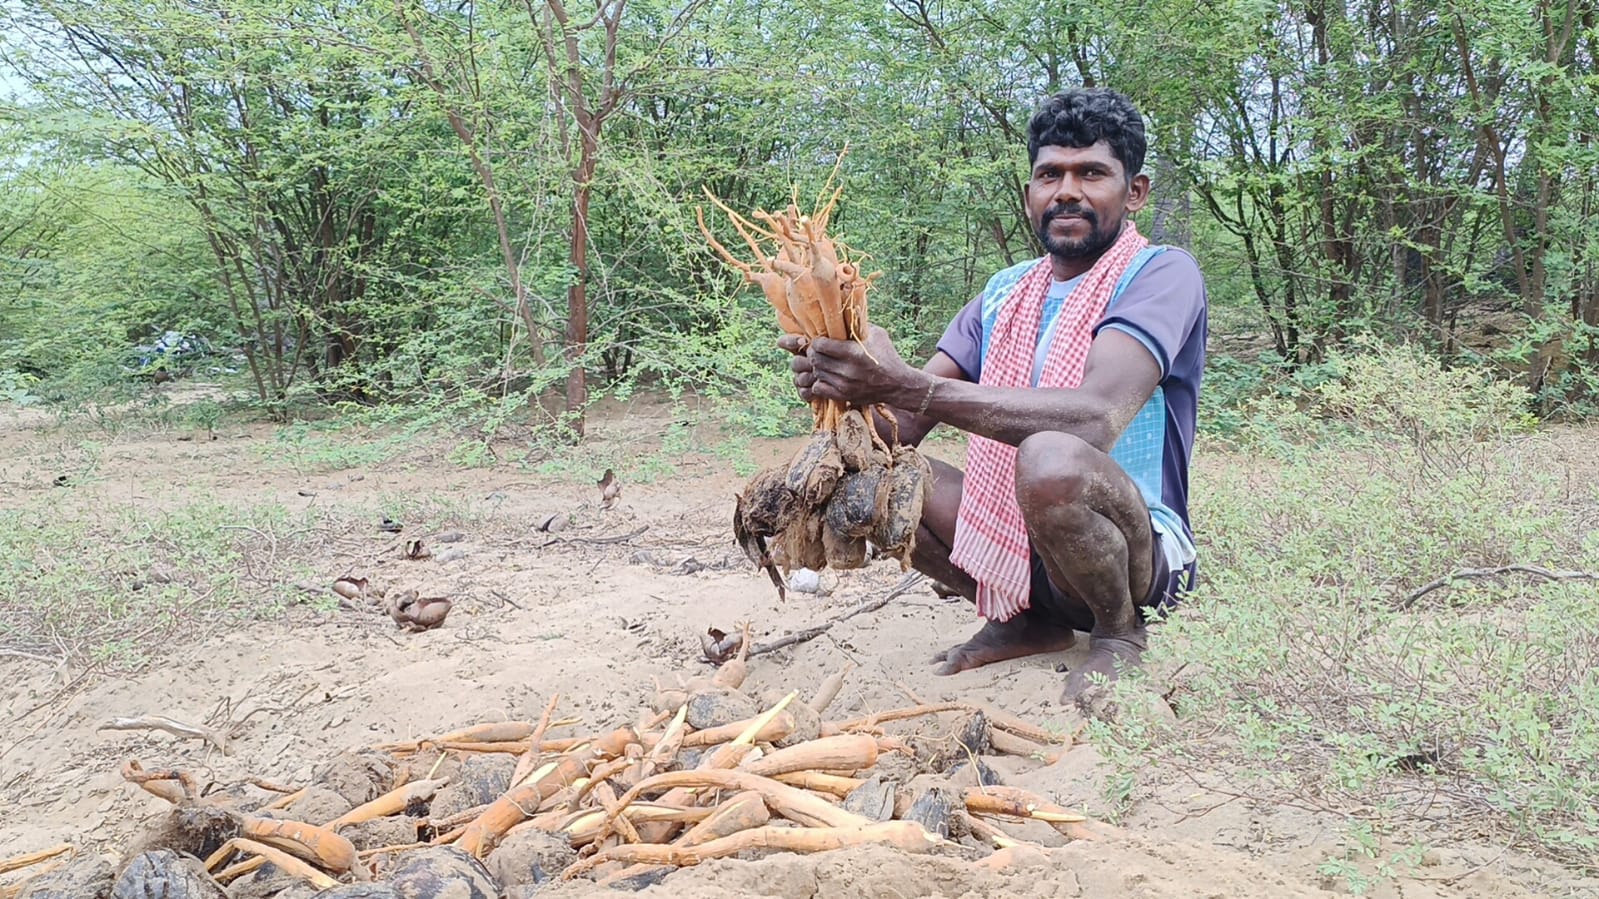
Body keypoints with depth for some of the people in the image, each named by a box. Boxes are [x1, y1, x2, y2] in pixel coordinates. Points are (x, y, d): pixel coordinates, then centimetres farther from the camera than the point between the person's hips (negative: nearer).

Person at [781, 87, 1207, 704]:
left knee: (1050, 458, -37)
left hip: (1142, 555, -6)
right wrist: (843, 384, -25)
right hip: (1012, 542, 7)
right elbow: (903, 427, -1)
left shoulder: (1161, 275, -12)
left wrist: (908, 386, -38)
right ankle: (1029, 622, 7)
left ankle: (1120, 632, -6)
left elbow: (1096, 417, -31)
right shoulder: (1002, 296, 8)